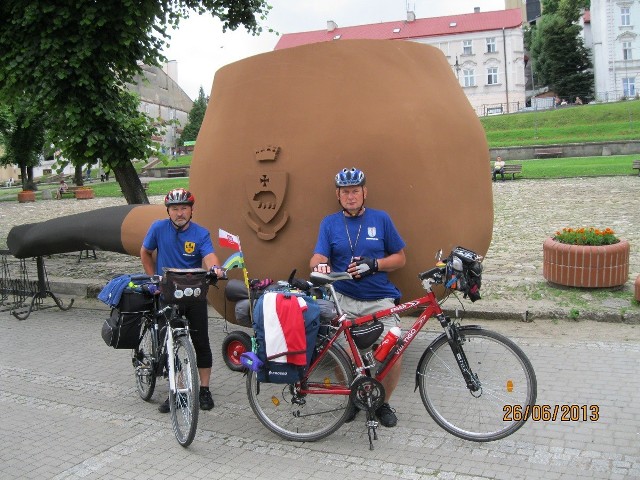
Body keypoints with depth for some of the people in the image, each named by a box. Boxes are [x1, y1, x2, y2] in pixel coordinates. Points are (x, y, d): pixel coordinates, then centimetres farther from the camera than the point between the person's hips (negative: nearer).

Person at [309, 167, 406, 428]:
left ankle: (383, 403, 14)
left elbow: (400, 258, 7)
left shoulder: (381, 219, 5)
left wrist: (374, 265, -11)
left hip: (380, 299, 0)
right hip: (344, 298, 0)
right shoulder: (329, 223, 7)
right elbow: (317, 257, -3)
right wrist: (320, 265, -28)